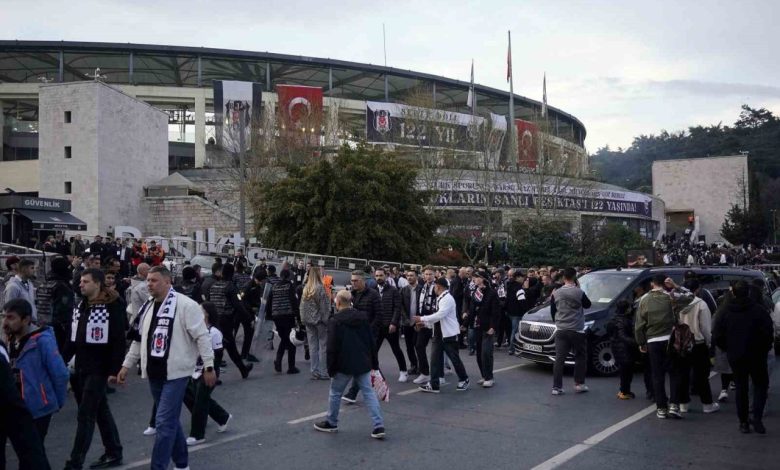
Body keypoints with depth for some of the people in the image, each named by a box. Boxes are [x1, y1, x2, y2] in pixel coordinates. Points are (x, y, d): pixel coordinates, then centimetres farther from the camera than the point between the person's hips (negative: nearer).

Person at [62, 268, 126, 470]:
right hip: (81, 369, 8)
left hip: (99, 370, -8)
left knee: (86, 415, -5)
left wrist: (114, 371, -18)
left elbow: (119, 342, -15)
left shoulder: (112, 307, -14)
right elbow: (73, 340, 16)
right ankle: (114, 453, 27)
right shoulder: (79, 307, 10)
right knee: (101, 411, 16)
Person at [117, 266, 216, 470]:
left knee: (164, 422, -9)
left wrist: (208, 366, -15)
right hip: (154, 373, 7)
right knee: (171, 420, 17)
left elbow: (202, 336, -14)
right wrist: (126, 365, 16)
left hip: (176, 372, -7)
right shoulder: (147, 307, 10)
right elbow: (139, 339, 19)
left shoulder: (185, 305, -13)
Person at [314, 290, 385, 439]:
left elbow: (332, 348, -12)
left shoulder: (335, 321, -11)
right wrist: (374, 363, 17)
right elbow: (372, 342, 11)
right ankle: (378, 426, -2)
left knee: (335, 393, 14)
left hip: (344, 365, -5)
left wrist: (331, 368, -4)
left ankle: (331, 423, 27)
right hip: (363, 363, 5)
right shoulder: (363, 317, 7)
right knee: (369, 393, 5)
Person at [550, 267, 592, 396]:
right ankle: (579, 384, 17)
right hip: (576, 330, -3)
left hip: (561, 330, 3)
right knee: (580, 357, 14)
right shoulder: (579, 292, -12)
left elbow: (552, 311, 10)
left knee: (559, 358, 2)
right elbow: (587, 305, 7)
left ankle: (557, 387, 0)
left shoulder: (556, 293, 0)